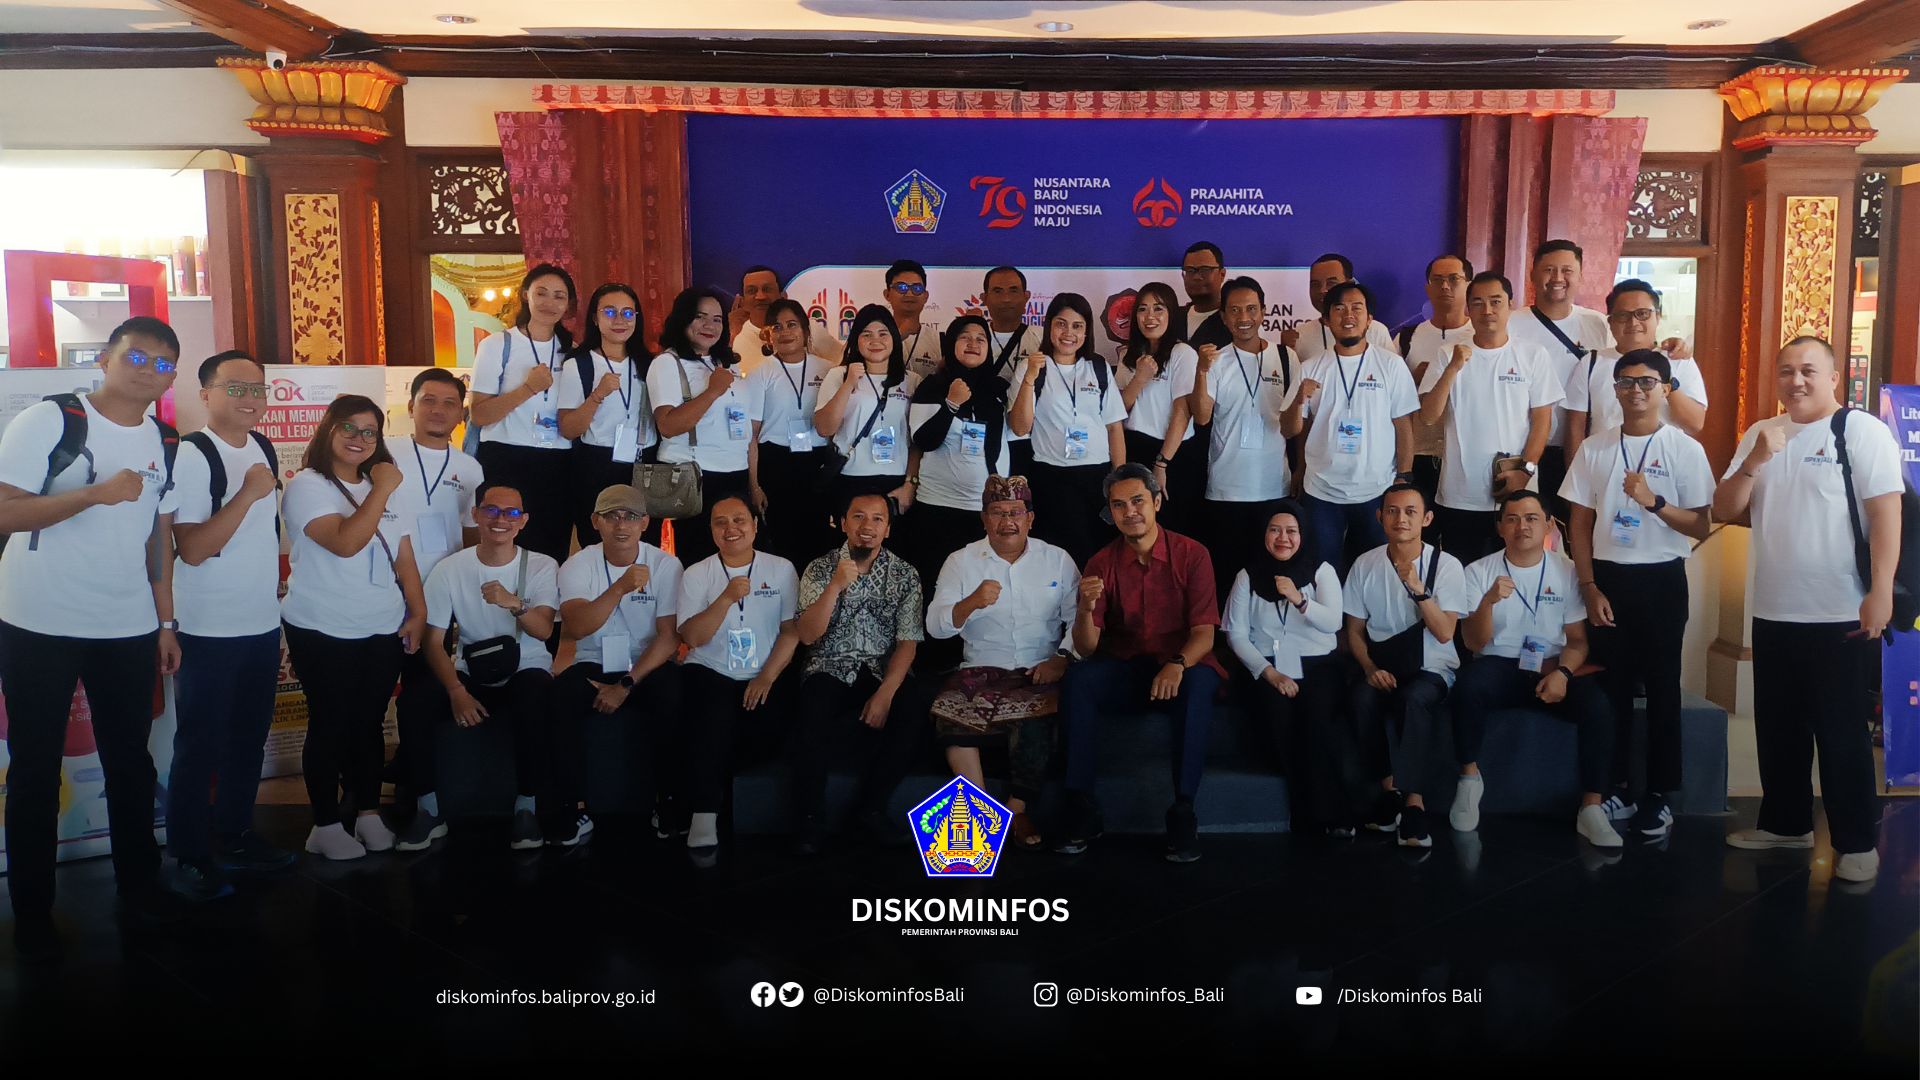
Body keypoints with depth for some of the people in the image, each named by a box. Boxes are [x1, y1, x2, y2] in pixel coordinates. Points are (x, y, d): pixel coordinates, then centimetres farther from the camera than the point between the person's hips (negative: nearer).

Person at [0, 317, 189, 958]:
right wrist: (97, 492, -24)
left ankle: (139, 883, 26)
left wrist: (167, 623, 10)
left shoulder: (164, 443, 7)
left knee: (131, 761, 12)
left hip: (129, 629, 4)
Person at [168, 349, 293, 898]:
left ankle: (234, 836, 30)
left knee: (249, 740, 16)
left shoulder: (264, 449, 8)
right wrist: (248, 493, -24)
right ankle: (189, 856, 15)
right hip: (209, 630, -7)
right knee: (200, 747, 3)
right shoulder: (192, 455, -15)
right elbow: (192, 549, -21)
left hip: (263, 625, 7)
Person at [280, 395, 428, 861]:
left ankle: (368, 813, 22)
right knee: (331, 725, 2)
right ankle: (326, 824, 12)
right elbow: (345, 542, -24)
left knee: (370, 723, 11)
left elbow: (404, 556, 12)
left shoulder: (384, 487, 13)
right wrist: (382, 490, -20)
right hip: (323, 632, -5)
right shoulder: (307, 486, -8)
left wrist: (418, 613, 4)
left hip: (384, 630, 5)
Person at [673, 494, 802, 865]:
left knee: (769, 723, -29)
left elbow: (792, 630, 1)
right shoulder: (696, 575, 3)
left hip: (763, 678, 1)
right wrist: (727, 598, -21)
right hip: (709, 673, -1)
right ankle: (704, 817, -27)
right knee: (716, 715, -33)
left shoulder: (781, 570, 5)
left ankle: (706, 789, -3)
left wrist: (767, 676, -12)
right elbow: (691, 637, -8)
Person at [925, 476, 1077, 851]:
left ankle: (1017, 807, -16)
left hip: (1040, 673, 0)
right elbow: (935, 626, -1)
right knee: (951, 713, -29)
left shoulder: (1058, 560, 10)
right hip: (981, 671, 1)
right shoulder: (961, 561, 8)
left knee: (1038, 713, -33)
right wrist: (971, 603, -20)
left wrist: (1061, 659, -12)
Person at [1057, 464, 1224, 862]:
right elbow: (1086, 650, -6)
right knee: (1077, 679, -28)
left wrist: (1178, 665, -34)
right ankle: (1082, 807, -22)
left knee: (1200, 683, -36)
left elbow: (1204, 633, -12)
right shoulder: (1102, 563, -1)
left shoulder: (1191, 555, -6)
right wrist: (1085, 610, -28)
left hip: (1181, 667, -2)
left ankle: (1183, 811, -29)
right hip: (1124, 669, 2)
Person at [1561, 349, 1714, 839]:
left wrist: (1654, 502, -20)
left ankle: (1658, 796, 14)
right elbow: (1579, 524, 6)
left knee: (1662, 687, 5)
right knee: (1611, 685, 7)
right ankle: (1616, 790, 17)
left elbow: (1701, 526, -3)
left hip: (1662, 579, -2)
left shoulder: (1685, 449, -3)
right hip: (1608, 577, 2)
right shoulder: (1593, 448, 4)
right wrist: (1589, 587, -2)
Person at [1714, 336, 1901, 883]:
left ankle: (1856, 841, 14)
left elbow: (1886, 512, -12)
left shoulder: (1862, 430, -6)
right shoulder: (1759, 434, 11)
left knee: (1841, 732, 2)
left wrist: (1880, 590, -19)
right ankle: (1785, 822, 30)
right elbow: (1724, 510, 6)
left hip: (1841, 614, -6)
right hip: (1773, 612, 6)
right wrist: (1756, 460, -10)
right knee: (1778, 728, 15)